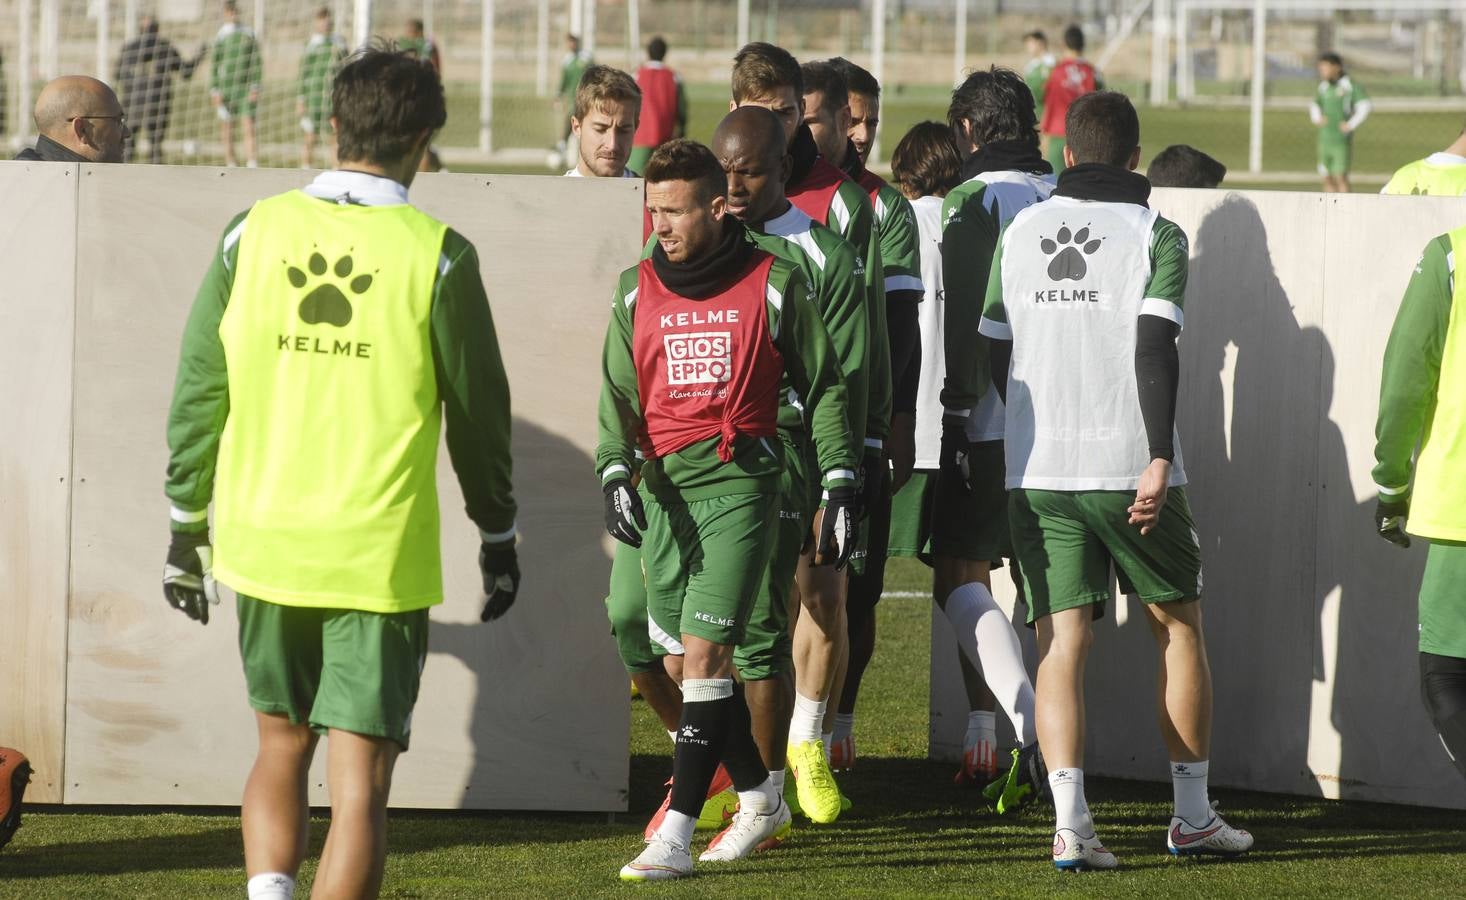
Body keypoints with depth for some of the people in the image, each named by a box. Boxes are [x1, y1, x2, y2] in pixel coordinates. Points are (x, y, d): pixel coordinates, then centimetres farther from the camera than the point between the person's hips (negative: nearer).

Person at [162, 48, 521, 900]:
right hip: (381, 556, -3)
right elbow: (479, 412, 1)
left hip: (262, 542, 3)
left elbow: (198, 392, 5)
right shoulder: (436, 256, -7)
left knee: (281, 744, 20)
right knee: (360, 777, 0)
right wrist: (499, 535, 15)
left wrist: (186, 526, 15)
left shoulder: (253, 233, 0)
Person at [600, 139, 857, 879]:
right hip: (665, 487, 5)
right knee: (684, 661, 9)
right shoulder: (636, 291, 8)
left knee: (703, 651, -14)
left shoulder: (773, 285, -1)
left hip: (740, 484, -5)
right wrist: (615, 472, -10)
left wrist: (840, 483, 2)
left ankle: (676, 834, -15)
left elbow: (823, 385, 7)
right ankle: (760, 799, 30)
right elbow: (619, 394, 7)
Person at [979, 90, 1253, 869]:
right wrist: (1159, 459, -19)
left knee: (1060, 642, -1)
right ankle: (1192, 814, 18)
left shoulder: (1020, 231, 10)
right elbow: (1155, 349, -15)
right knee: (1178, 626, 15)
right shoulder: (1155, 235, -2)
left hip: (1035, 471, 3)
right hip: (1128, 467, -3)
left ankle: (1069, 822, -16)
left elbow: (996, 352, 16)